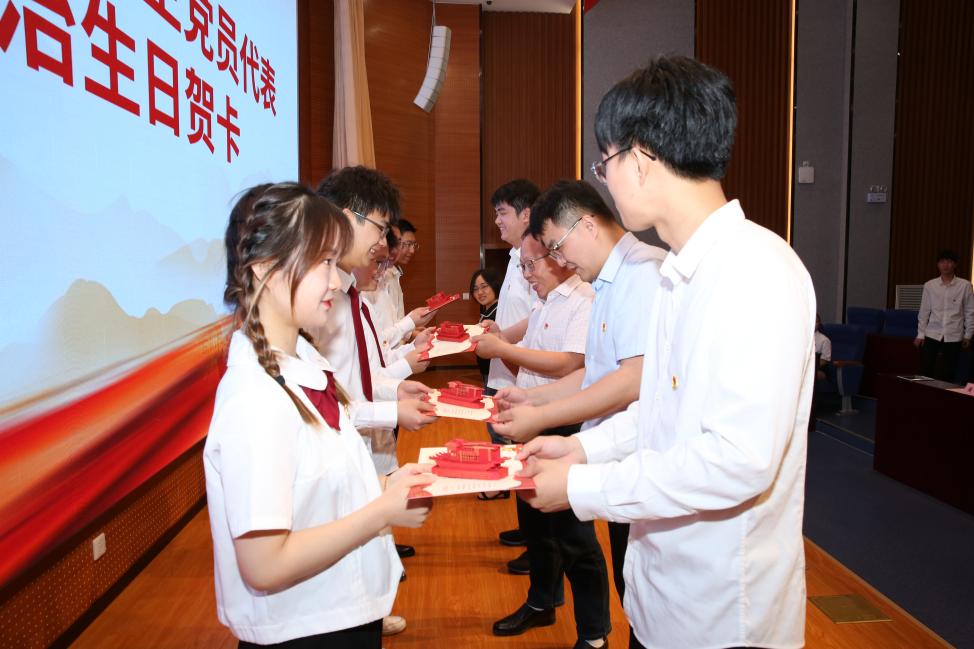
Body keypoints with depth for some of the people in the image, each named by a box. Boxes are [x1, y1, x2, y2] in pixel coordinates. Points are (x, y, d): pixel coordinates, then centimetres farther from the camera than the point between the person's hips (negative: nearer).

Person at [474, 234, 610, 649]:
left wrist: (504, 349, -20)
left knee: (573, 535, 1)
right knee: (534, 521, 21)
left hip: (567, 432, -9)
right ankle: (540, 603, 41)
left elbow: (570, 364, -26)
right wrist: (500, 345, 1)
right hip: (534, 427, 10)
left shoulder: (583, 301, -15)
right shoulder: (544, 304, 14)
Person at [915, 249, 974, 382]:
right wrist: (920, 334, 4)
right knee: (925, 370, -2)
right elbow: (924, 311, 6)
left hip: (954, 336, -1)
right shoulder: (929, 285, 3)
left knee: (948, 372, 5)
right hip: (932, 334, 1)